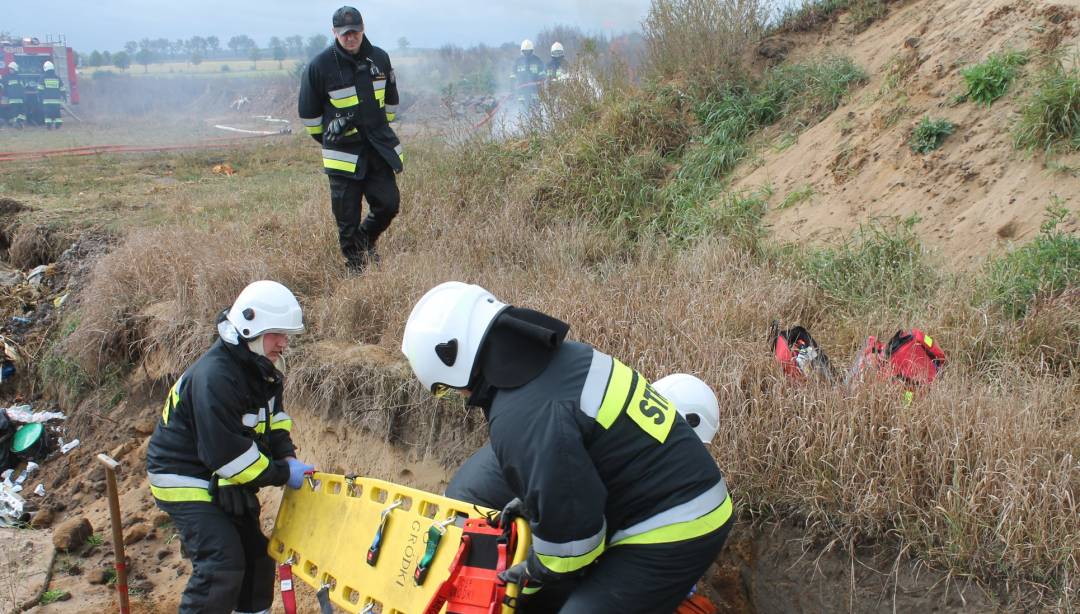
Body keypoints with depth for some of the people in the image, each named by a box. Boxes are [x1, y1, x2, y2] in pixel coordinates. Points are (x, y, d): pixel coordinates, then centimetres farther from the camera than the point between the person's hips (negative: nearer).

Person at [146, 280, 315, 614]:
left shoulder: (261, 368, 0)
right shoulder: (215, 377, -31)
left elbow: (274, 416, 15)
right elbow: (228, 454, -32)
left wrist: (287, 456, -3)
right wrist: (283, 474, -23)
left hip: (220, 480, 10)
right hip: (185, 479, -10)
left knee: (256, 553, 14)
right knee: (222, 563, -19)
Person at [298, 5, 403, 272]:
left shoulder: (380, 58, 4)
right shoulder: (320, 65, -9)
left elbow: (391, 100, 21)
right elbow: (309, 113, 3)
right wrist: (327, 140, 10)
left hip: (379, 147, 4)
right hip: (343, 151, -4)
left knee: (389, 202, 0)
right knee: (347, 216, -1)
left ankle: (366, 240, 30)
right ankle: (354, 265, 14)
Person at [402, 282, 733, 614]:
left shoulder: (520, 418, -25)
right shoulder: (564, 354, 4)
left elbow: (566, 521, -21)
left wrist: (537, 572, -1)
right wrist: (531, 501, 26)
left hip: (669, 536, -10)